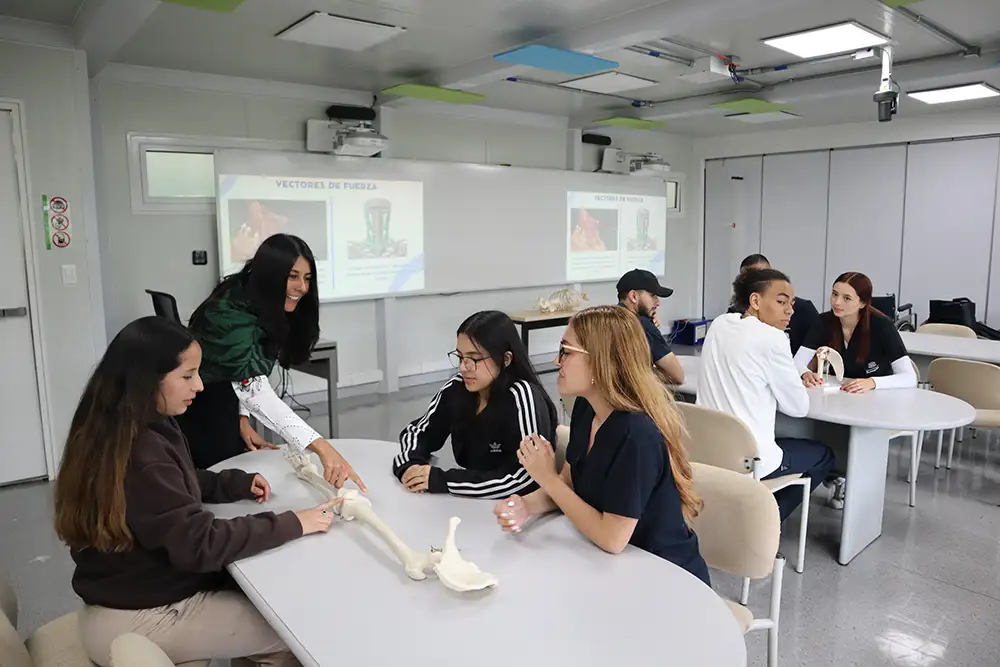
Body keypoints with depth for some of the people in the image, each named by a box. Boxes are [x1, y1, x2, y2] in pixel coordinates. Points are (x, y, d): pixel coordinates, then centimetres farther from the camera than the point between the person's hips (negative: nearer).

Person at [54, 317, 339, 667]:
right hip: (138, 619, -9)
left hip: (136, 592, 9)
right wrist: (291, 524, -22)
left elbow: (179, 484, 17)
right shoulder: (139, 453, -29)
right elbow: (199, 544, -29)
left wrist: (238, 484, 2)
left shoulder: (145, 429, 2)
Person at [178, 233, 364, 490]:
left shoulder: (269, 311, -6)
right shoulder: (231, 315, -33)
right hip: (193, 410, -7)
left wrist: (242, 418, -6)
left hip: (224, 405, 7)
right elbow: (256, 392, -44)